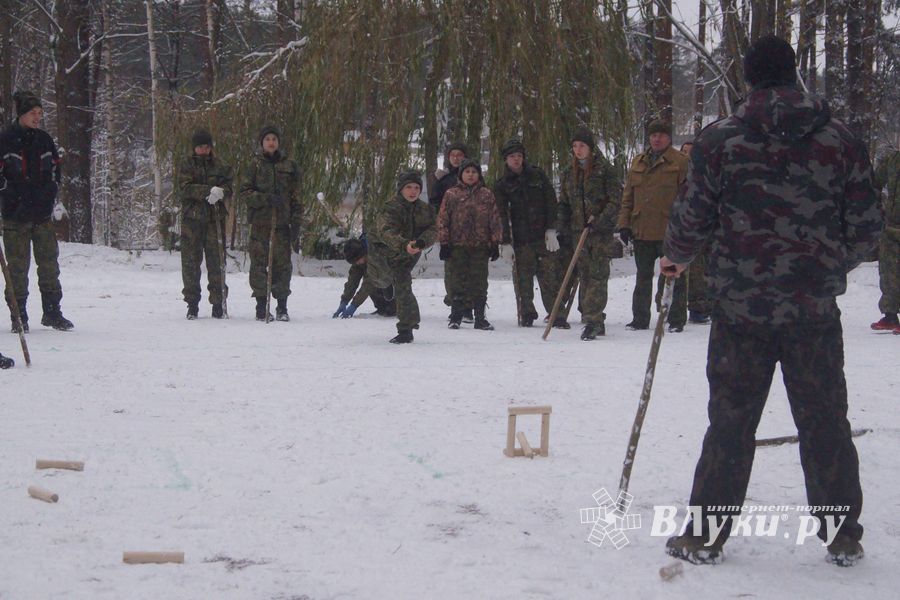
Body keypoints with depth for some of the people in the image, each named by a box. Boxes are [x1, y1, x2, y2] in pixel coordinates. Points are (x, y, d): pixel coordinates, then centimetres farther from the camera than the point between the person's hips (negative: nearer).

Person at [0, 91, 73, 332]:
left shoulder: (44, 140, 10)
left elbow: (55, 169, 19)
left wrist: (51, 194, 6)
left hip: (43, 213, 4)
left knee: (49, 262, 6)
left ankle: (52, 312, 15)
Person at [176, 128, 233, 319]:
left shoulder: (219, 166, 12)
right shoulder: (186, 166, 7)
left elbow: (228, 187, 4)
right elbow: (184, 188, -8)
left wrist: (220, 192, -19)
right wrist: (209, 191, -20)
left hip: (215, 218, 1)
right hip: (192, 219, -1)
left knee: (216, 261, -3)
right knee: (190, 261, -1)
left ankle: (218, 303, 2)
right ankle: (192, 304, 6)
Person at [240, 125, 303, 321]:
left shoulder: (289, 166, 9)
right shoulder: (255, 165, 6)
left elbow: (296, 199, 9)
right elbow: (245, 192, 1)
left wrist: (296, 226, 3)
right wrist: (265, 199, -15)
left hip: (282, 224, 1)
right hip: (259, 223, -1)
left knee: (283, 264, -1)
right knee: (259, 264, -2)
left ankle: (282, 307, 7)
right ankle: (261, 307, 5)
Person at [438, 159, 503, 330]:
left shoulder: (486, 195, 8)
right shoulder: (451, 194, 5)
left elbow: (495, 219, 9)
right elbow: (443, 219, 4)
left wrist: (495, 243, 4)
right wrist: (444, 243, -2)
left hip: (480, 245, 1)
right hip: (458, 245, -1)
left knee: (479, 282, 2)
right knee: (458, 280, 3)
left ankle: (480, 318, 9)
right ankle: (456, 316, 12)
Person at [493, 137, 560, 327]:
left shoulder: (538, 175, 7)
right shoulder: (502, 184, 6)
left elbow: (551, 202, 5)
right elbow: (502, 213, 1)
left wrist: (551, 230, -4)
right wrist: (506, 240, -8)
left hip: (543, 234, 0)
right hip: (521, 237, 0)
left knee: (549, 276, -3)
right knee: (523, 278, 0)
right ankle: (526, 314, 10)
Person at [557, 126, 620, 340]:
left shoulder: (604, 169, -3)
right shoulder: (569, 172, 13)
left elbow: (615, 200, -7)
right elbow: (564, 203, 17)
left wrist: (601, 220, -18)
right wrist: (562, 227, 6)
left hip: (601, 230, -6)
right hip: (579, 231, 6)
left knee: (598, 275, -11)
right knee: (584, 275, 6)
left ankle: (593, 320, -17)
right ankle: (597, 322, 12)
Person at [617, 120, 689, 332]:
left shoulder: (680, 162, -3)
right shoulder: (638, 162, 13)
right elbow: (628, 196, 14)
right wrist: (624, 223, 6)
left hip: (669, 232, -5)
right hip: (641, 231, 5)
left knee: (673, 278, 1)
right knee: (643, 278, 13)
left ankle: (676, 320, 8)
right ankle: (640, 319, 20)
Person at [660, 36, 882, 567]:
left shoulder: (720, 140, -4)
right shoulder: (841, 140, 1)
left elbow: (694, 218, -1)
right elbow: (868, 226, 4)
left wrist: (677, 258, 20)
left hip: (741, 305, -1)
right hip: (817, 309, 1)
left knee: (730, 421, 8)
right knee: (825, 421, 10)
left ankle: (706, 535, 12)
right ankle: (843, 536, 16)